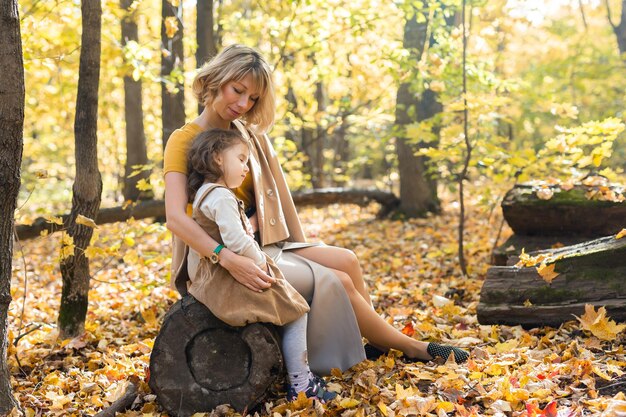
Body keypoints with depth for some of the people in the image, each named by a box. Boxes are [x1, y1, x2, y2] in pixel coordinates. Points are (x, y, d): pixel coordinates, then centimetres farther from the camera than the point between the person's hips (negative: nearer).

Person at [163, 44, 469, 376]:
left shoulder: (249, 135, 10)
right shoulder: (184, 141, -12)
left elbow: (264, 205, 10)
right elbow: (176, 218, -26)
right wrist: (229, 259, -36)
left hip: (263, 243, 7)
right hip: (220, 258, -7)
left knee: (345, 261, -11)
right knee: (334, 281, -14)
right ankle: (408, 346, 3)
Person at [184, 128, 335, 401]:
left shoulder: (203, 193, 15)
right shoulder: (221, 197, -19)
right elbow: (236, 240, -29)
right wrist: (260, 262, -13)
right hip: (228, 281, -11)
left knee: (291, 306, 22)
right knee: (294, 311, -3)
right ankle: (300, 384, 0)